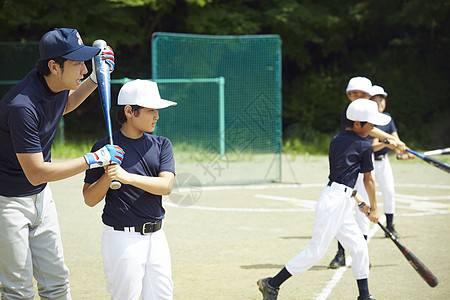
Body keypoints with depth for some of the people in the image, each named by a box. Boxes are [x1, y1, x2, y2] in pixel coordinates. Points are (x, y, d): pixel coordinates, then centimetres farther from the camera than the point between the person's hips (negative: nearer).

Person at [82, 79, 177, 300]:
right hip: (122, 239, -4)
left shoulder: (161, 145, 8)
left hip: (156, 237, 4)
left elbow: (166, 186, -9)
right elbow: (90, 199, -3)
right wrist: (107, 177, -22)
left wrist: (128, 177, -22)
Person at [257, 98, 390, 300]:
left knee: (359, 248, 12)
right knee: (315, 252, -6)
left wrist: (360, 203, 24)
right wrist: (374, 209, 15)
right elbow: (368, 180, 3)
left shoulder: (336, 140, 14)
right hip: (335, 201, -9)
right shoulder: (364, 145, -7)